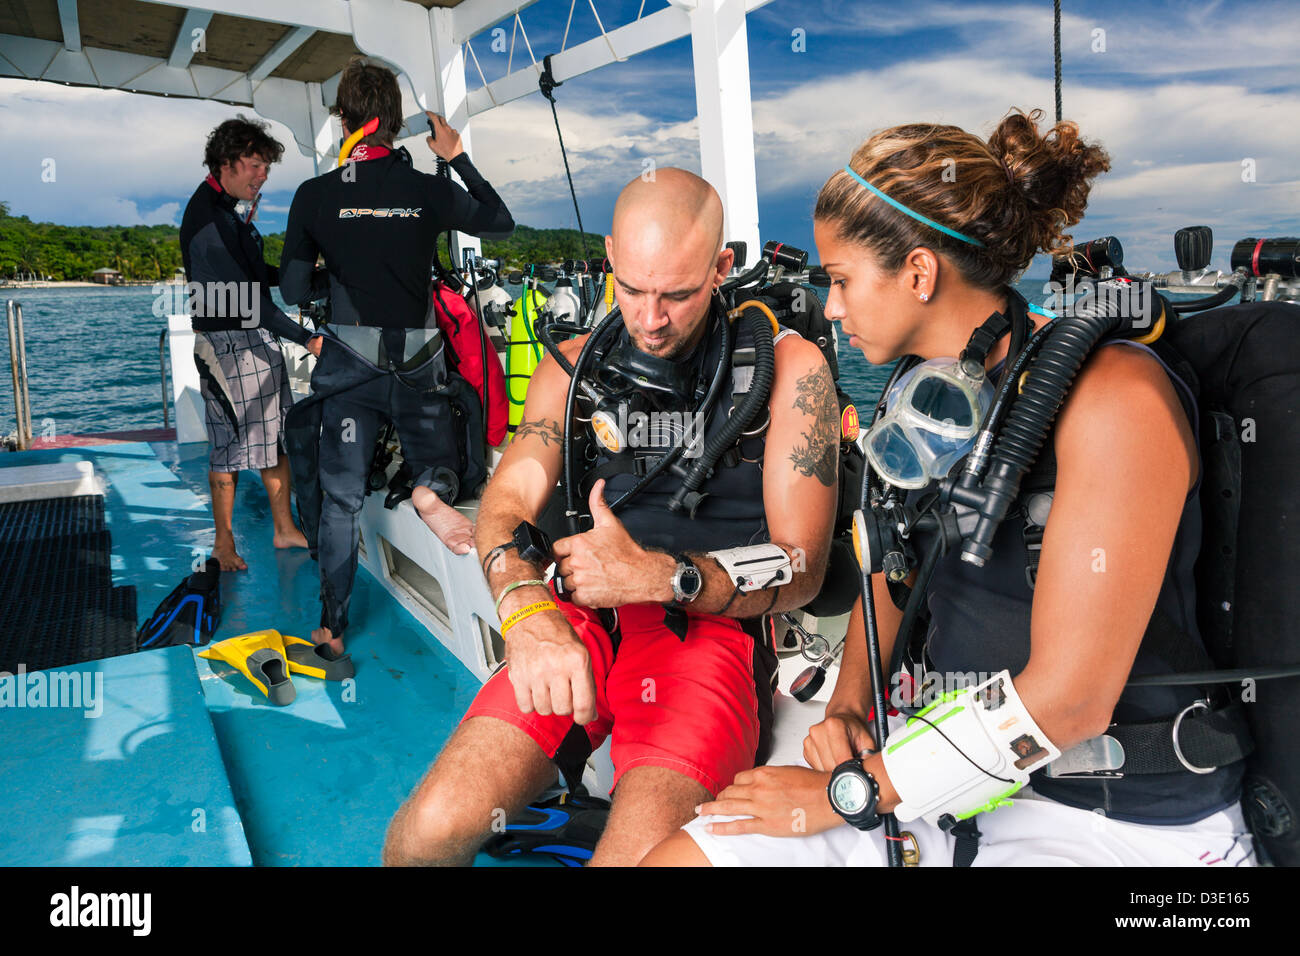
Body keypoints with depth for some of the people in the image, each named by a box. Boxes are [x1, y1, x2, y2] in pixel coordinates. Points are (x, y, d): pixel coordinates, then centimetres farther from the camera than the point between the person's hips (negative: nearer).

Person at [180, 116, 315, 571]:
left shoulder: (225, 209, 15)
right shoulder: (206, 217, -18)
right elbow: (243, 294, -25)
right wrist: (304, 337, -27)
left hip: (256, 338, 10)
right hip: (228, 342, -10)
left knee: (275, 435, 12)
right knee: (232, 442, -1)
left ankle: (284, 529, 22)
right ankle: (224, 541, 13)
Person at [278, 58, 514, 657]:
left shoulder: (315, 195, -4)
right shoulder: (428, 190, -4)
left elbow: (293, 290, 1)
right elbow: (501, 224, 12)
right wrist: (457, 158, 16)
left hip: (348, 360, 0)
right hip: (420, 359, 0)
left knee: (340, 497, 9)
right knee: (448, 469, 16)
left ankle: (332, 626, 9)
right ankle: (432, 490, -21)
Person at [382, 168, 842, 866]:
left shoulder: (789, 368, 0)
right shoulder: (575, 364, 11)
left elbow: (801, 570, -3)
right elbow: (507, 502, -1)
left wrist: (656, 575, -20)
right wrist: (528, 608, -25)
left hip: (715, 623, -2)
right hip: (579, 621, 3)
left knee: (639, 853, -30)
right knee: (430, 828, -18)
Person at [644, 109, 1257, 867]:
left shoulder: (1112, 395, -19)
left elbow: (1068, 699, -22)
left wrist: (849, 792, -16)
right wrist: (849, 705, 0)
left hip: (1123, 821, -6)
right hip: (960, 767, 7)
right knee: (676, 854, -6)